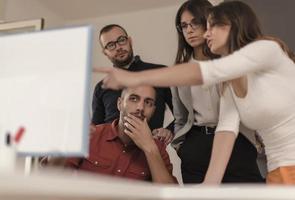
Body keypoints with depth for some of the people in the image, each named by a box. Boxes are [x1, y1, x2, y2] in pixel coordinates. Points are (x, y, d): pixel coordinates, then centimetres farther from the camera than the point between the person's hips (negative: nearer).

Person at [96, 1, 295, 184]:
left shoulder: (267, 48, -11)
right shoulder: (228, 86, 10)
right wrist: (210, 184, -20)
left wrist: (135, 78, -26)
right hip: (278, 173, 6)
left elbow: (209, 72, -23)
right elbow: (227, 128, -5)